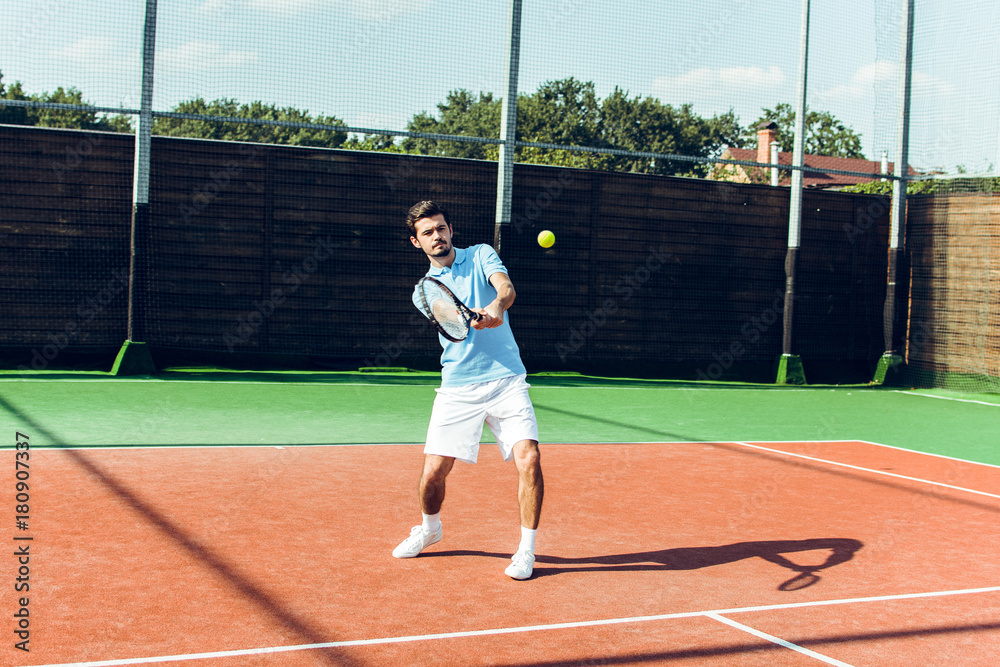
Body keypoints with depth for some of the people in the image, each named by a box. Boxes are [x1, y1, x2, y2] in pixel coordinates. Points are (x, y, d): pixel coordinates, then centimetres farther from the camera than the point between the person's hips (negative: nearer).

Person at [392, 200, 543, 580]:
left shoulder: (480, 256, 7)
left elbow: (506, 286, -14)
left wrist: (496, 306, -38)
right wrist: (476, 317, -35)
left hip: (506, 381, -1)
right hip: (457, 389, 2)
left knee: (528, 459, -18)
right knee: (433, 472, -2)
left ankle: (526, 550, -1)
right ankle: (430, 529, 31)